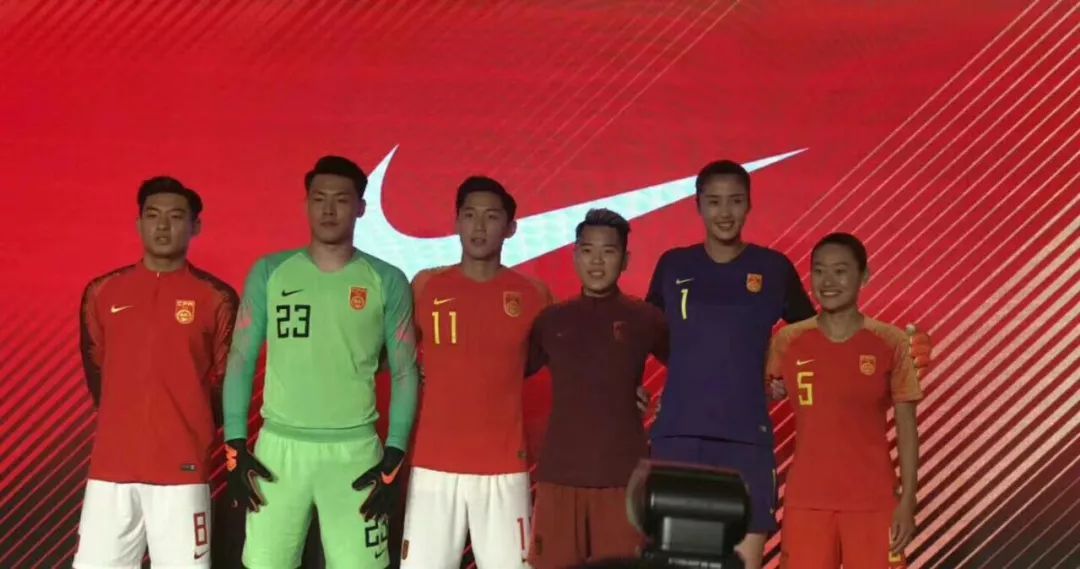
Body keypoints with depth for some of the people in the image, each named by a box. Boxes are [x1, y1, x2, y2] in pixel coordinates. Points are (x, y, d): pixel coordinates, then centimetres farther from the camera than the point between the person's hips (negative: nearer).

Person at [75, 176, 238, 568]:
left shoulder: (216, 298, 0)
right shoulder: (102, 292, 7)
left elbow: (226, 380, 6)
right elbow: (95, 369, 17)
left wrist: (189, 432, 8)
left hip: (182, 468, -2)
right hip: (110, 466, 2)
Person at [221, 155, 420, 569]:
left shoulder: (387, 281, 2)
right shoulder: (269, 272, 4)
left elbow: (404, 373, 5)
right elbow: (241, 360, 7)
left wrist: (394, 458, -2)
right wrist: (235, 446, 1)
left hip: (354, 450, -1)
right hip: (279, 445, 1)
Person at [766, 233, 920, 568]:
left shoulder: (890, 343, -2)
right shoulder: (788, 342, 1)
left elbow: (907, 428, 0)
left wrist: (907, 501, -4)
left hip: (873, 501, -1)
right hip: (806, 500, 1)